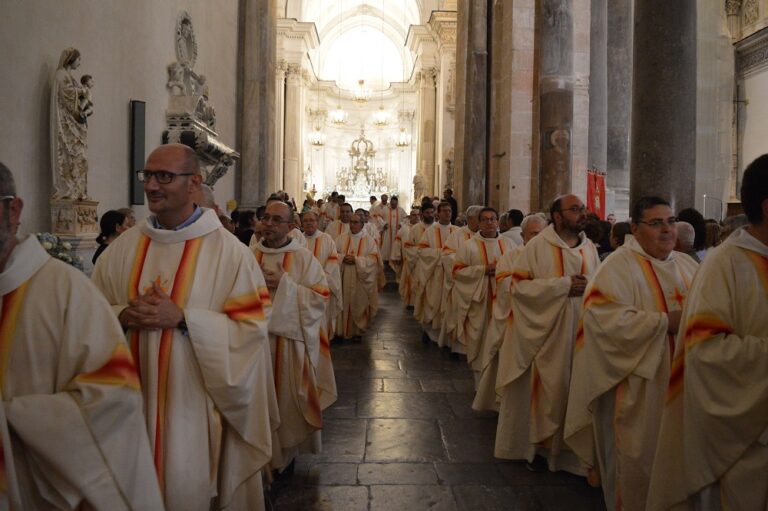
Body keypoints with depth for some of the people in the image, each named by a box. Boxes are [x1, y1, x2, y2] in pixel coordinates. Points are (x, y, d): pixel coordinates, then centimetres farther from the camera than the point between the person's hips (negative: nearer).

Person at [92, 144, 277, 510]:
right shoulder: (124, 247, 4)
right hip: (132, 400, 4)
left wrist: (182, 318, -21)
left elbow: (252, 324, -12)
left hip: (195, 405, -4)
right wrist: (123, 315, -12)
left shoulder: (227, 250, -10)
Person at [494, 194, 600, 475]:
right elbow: (519, 284, -13)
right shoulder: (538, 246, -8)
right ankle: (540, 444, 23)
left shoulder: (589, 248, 8)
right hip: (549, 333, -4)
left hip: (581, 333, 5)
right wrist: (563, 284, -17)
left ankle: (571, 447, 24)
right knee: (548, 390, 4)